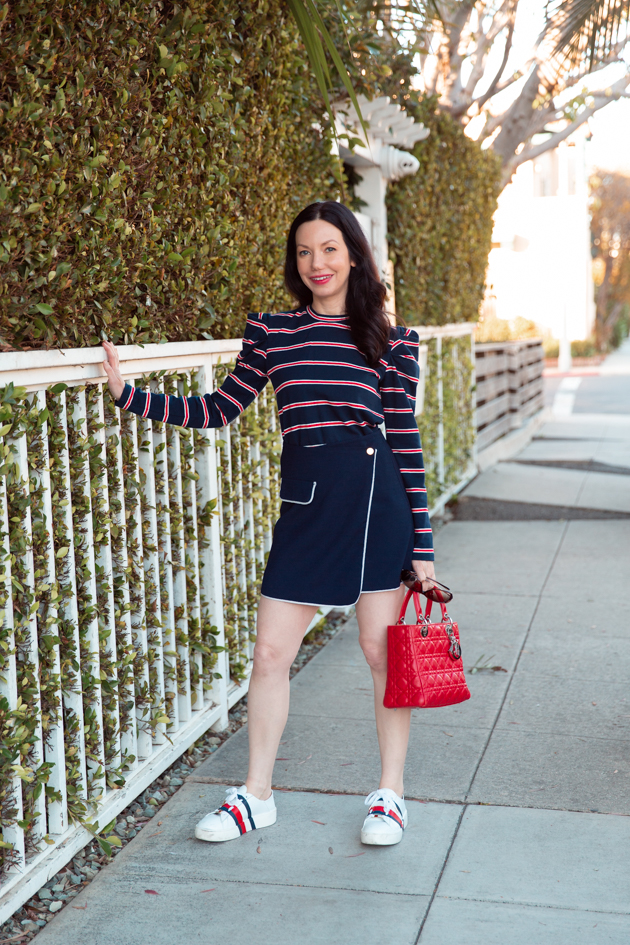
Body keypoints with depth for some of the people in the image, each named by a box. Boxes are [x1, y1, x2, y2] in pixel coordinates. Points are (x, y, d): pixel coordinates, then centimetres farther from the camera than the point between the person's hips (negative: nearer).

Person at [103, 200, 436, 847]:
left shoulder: (390, 343, 3)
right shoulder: (270, 333, 10)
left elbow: (406, 440, 3)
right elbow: (217, 411, 15)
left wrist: (421, 544, 1)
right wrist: (127, 394, 7)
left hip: (374, 494, -2)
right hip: (302, 501, 3)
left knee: (383, 649, 4)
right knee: (270, 651, 5)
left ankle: (390, 794, 22)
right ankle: (256, 796, 22)